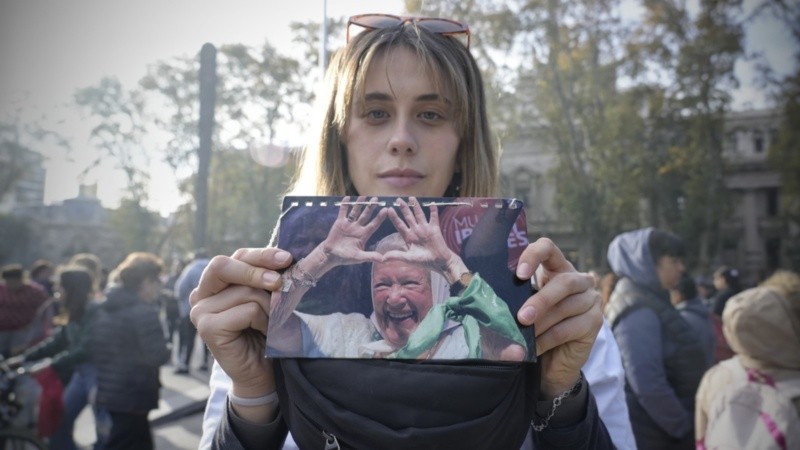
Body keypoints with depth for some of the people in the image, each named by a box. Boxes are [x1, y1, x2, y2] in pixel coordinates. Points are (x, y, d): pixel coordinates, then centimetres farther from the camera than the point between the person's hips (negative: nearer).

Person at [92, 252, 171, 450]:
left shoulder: (105, 308, 8)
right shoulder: (144, 311, -20)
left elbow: (96, 348, 15)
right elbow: (157, 356, -23)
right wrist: (167, 350, -3)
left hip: (108, 391, 9)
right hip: (133, 395, -9)